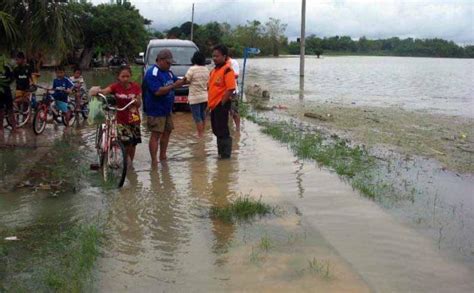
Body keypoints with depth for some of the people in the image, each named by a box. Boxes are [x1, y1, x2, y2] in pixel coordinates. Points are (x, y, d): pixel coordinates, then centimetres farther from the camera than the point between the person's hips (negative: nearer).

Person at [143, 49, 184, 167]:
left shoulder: (168, 72, 12)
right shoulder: (152, 73, -17)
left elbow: (176, 81, 18)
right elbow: (158, 91, -26)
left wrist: (183, 81, -4)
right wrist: (174, 86, -25)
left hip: (167, 109, 9)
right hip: (156, 111, -9)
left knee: (167, 131, 14)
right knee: (156, 135, -7)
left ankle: (163, 157, 27)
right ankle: (154, 161, -4)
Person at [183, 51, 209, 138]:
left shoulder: (192, 69, -13)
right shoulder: (206, 69, 5)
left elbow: (186, 81, -11)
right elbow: (208, 83, 9)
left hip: (195, 97, -6)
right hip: (205, 96, 6)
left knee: (197, 117, -2)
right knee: (203, 115, 16)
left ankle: (200, 135, -1)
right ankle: (202, 133, 22)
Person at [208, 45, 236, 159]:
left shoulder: (227, 70, -13)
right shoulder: (214, 71, 15)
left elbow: (230, 88, -20)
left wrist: (222, 103, -18)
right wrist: (210, 104, 14)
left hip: (221, 105, -9)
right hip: (214, 105, 9)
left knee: (222, 131, -3)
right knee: (216, 130, 16)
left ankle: (225, 154, 7)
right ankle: (221, 152, 28)